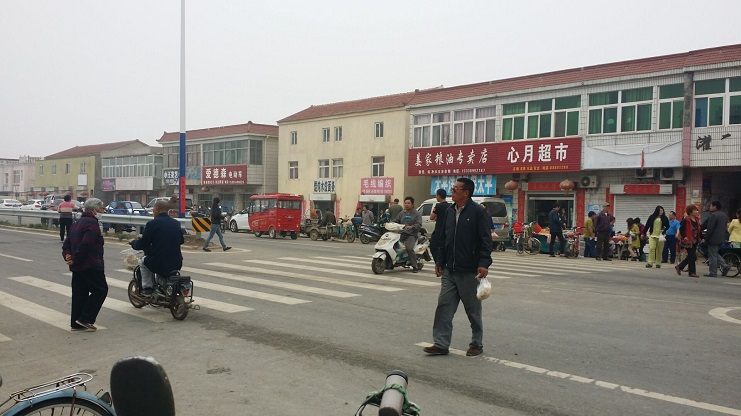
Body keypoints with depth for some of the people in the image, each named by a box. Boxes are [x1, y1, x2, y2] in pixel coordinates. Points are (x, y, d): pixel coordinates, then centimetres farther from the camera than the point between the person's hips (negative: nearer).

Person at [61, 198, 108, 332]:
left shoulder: (77, 223, 19)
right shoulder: (92, 223, -14)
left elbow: (67, 243, 15)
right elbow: (85, 245, -24)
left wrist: (67, 255, -1)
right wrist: (75, 259, -16)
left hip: (77, 266, 10)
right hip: (91, 266, -10)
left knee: (79, 294, 13)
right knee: (100, 290, 0)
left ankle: (76, 323, 17)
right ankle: (85, 319, -3)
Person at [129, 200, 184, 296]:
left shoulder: (153, 223, -9)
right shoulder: (176, 223, 6)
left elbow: (141, 245, -6)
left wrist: (133, 242, 15)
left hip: (158, 264, -4)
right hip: (176, 264, 4)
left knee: (144, 261, 25)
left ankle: (147, 288, 17)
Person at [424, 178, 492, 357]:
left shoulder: (477, 212, -10)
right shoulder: (450, 212, 11)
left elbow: (486, 240, -13)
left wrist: (484, 263, -20)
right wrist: (439, 261, 14)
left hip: (469, 272, -6)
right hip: (449, 271, 6)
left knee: (473, 309, 8)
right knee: (444, 306, 3)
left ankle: (477, 344, 23)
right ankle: (441, 344, 9)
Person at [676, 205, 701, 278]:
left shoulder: (697, 220, 10)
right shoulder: (686, 220, -13)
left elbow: (698, 230, 16)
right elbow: (681, 229, -13)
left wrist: (699, 238, 6)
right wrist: (684, 237, -20)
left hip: (695, 241, 8)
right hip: (688, 241, -8)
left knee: (690, 256, 11)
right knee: (692, 256, -6)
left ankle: (679, 267, 25)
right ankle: (692, 272, 2)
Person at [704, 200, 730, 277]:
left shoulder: (714, 215, -17)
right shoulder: (725, 215, 13)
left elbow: (710, 228, -20)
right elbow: (725, 226, 18)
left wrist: (706, 238, -13)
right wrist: (723, 237, 22)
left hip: (714, 239, -9)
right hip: (721, 238, 9)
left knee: (712, 256, -3)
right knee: (715, 254, 22)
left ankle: (713, 273, 1)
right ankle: (725, 266, 9)